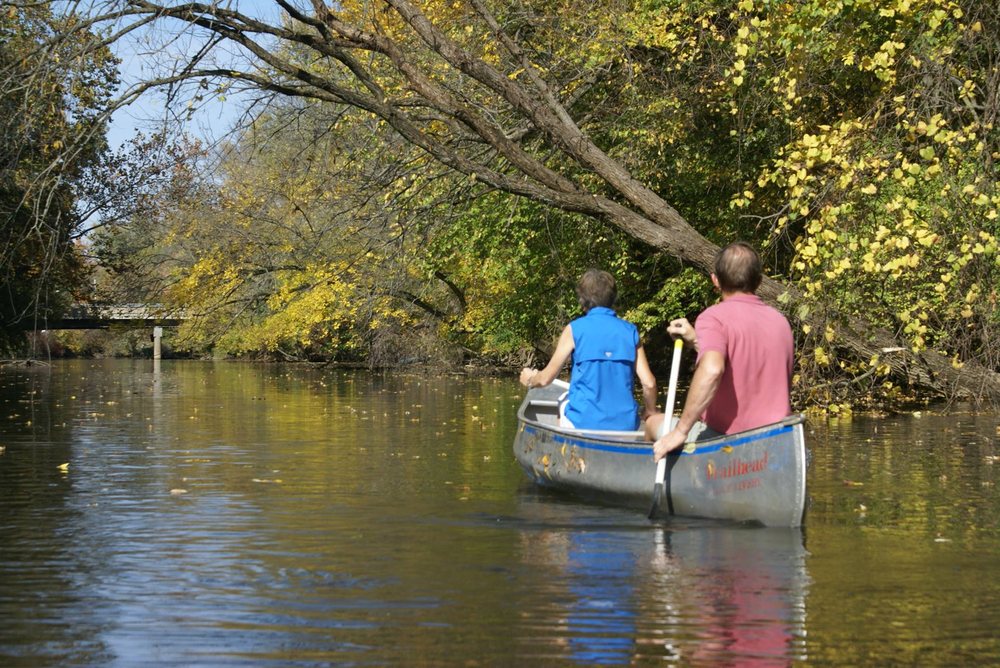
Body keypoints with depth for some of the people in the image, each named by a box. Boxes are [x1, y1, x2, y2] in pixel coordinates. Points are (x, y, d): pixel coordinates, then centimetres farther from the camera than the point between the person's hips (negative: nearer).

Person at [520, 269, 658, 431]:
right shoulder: (630, 331, 5)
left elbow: (545, 379, 1)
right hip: (626, 426, 2)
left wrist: (529, 379, 24)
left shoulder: (575, 329, -2)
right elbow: (649, 383, -1)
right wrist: (650, 411, 18)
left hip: (584, 423, -2)